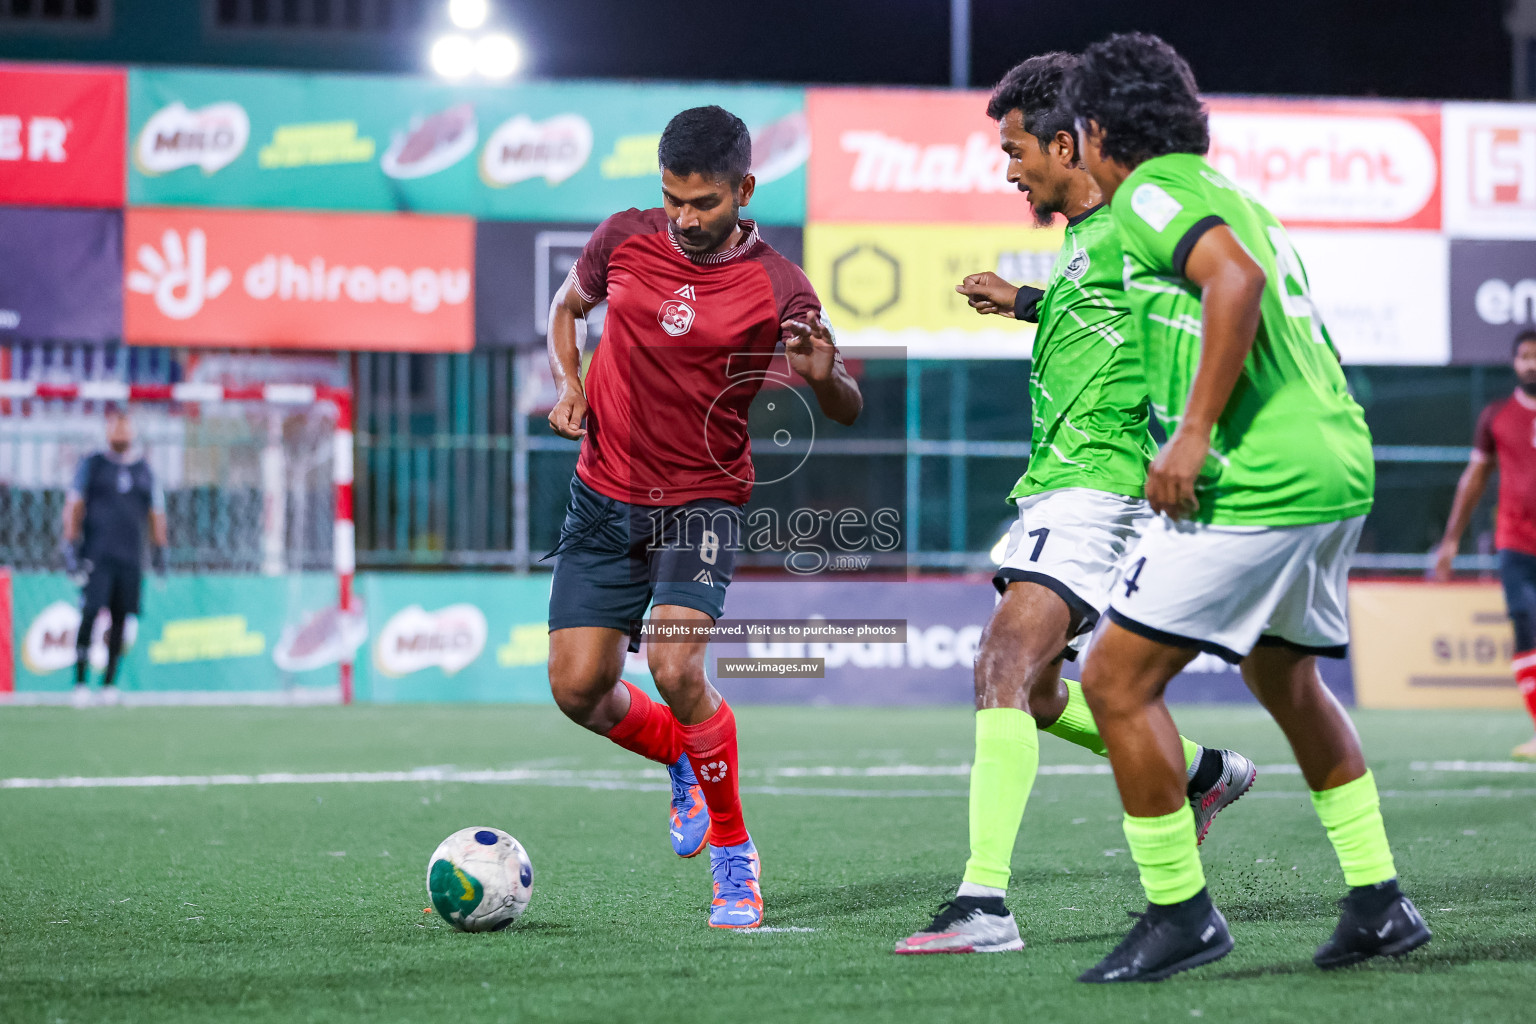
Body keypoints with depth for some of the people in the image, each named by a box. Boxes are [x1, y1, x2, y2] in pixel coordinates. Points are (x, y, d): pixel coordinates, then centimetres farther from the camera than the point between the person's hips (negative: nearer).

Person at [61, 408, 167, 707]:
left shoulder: (144, 468, 15)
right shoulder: (92, 464, 6)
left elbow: (156, 511, 20)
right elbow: (73, 506, 3)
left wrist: (160, 551, 13)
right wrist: (71, 547, -6)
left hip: (131, 556, 3)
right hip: (96, 555, -3)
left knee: (120, 618, 0)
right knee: (90, 612, -15)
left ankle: (109, 683, 7)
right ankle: (80, 682, -12)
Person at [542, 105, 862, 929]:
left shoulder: (776, 287, -11)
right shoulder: (624, 240, -2)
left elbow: (848, 410, -6)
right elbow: (567, 307, 19)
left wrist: (824, 376, -30)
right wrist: (568, 384, 0)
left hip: (703, 501, -4)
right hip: (604, 497, 4)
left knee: (675, 663, -25)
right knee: (577, 689, -2)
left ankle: (734, 853, -6)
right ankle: (686, 762, 32)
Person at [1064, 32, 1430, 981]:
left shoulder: (1147, 192, -6)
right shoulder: (1230, 194, 21)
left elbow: (1237, 278, -24)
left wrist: (1193, 433, -23)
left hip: (1256, 481, -10)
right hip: (1340, 468, 10)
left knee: (1118, 680, -3)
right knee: (1285, 677, 26)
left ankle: (1179, 912, 1)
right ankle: (1380, 903, 27)